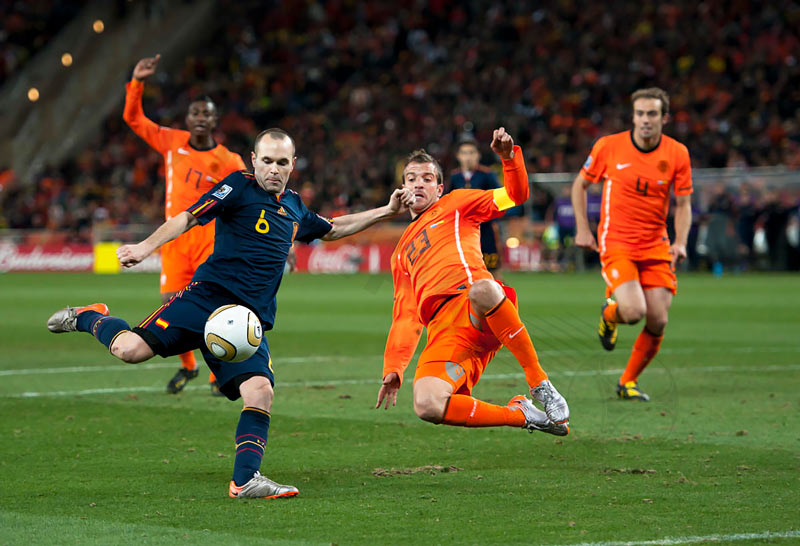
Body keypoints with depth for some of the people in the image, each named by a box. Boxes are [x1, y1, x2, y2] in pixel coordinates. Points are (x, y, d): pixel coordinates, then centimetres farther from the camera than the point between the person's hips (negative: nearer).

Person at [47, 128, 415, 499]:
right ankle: (89, 317, 13)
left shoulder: (294, 208, 23)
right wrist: (147, 246, -24)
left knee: (260, 391, -19)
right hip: (208, 297, -5)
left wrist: (386, 211, 37)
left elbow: (332, 230, 42)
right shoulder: (240, 186, 2)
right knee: (131, 350, -20)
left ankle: (245, 480, -13)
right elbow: (188, 218, -9)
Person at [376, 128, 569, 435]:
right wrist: (393, 369, 19)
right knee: (426, 406, -29)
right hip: (443, 329, 3)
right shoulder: (401, 254, 35)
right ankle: (519, 414, -7)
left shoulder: (456, 204, 26)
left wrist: (509, 156, -5)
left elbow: (516, 195, 14)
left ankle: (539, 383, -28)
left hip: (477, 308, -3)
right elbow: (405, 317, 31)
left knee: (481, 289, -44)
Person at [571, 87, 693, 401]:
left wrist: (680, 242, -11)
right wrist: (582, 229, 1)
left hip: (656, 247, 3)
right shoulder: (608, 147, -6)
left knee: (657, 322, -6)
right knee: (634, 311, -23)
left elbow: (683, 204, 5)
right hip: (616, 243, -3)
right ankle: (610, 313, 16)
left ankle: (628, 382, 17)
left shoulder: (677, 154, -2)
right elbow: (580, 185, 8)